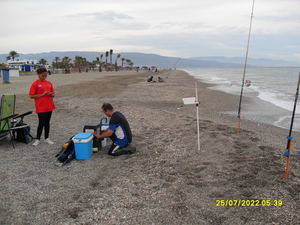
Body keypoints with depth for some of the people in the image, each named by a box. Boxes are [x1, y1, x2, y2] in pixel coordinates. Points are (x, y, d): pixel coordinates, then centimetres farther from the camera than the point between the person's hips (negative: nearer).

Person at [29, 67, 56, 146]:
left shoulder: (49, 83, 8)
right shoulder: (35, 84, -6)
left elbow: (53, 94, 15)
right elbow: (31, 96, -9)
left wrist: (51, 94, -8)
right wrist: (42, 94, -17)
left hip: (49, 107, 5)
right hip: (41, 108, -5)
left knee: (47, 122, 12)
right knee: (41, 123, -1)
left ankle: (47, 138, 23)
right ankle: (37, 139, 14)